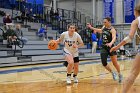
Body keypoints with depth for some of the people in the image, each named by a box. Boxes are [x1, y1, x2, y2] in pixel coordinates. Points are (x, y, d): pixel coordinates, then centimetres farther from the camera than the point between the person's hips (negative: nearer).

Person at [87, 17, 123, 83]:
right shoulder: (104, 27, 5)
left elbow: (114, 37, -32)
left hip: (110, 47, -5)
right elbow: (100, 31, 29)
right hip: (103, 47, 6)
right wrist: (91, 27, 28)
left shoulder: (112, 30, -15)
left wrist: (111, 43, -53)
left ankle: (119, 75, 24)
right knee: (104, 63, -4)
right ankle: (112, 73, 20)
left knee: (115, 63, 1)